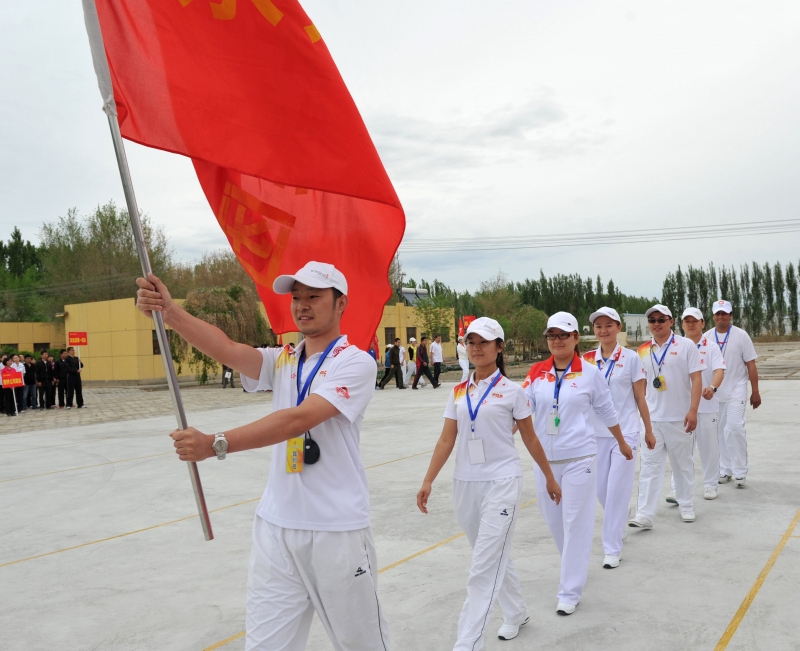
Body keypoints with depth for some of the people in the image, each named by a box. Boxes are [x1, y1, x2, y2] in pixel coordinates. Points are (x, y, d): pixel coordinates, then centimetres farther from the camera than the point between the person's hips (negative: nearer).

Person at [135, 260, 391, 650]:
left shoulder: (356, 362, -9)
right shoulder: (282, 361, 8)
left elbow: (299, 419, -22)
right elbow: (227, 350, -11)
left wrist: (217, 444, -31)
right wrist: (170, 313, -28)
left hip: (336, 531, -4)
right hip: (276, 527, 5)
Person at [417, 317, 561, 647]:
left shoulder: (511, 391, -5)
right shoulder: (458, 392, 6)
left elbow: (530, 439, 3)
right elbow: (446, 440, 5)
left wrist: (550, 478, 10)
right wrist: (428, 481, -2)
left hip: (501, 483, -5)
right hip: (465, 484, 5)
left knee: (484, 567, -7)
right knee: (495, 557, 19)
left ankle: (466, 643, -3)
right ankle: (516, 612, 40)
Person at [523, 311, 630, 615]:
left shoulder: (590, 373, -5)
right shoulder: (536, 373, 0)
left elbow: (607, 412, 7)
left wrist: (623, 443, 18)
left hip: (578, 457, -3)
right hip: (545, 458, 3)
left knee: (576, 522, 1)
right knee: (554, 519, 16)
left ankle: (570, 592, 13)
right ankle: (574, 566, 43)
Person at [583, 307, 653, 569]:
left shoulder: (631, 358, -4)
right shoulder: (587, 359, 3)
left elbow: (640, 397, 1)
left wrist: (649, 431, 5)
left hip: (625, 432, -3)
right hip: (596, 432, 3)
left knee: (617, 490, -5)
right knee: (601, 488, 12)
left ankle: (612, 548, 7)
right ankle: (619, 525, 42)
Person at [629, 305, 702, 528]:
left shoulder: (685, 345, -3)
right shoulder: (643, 350, 7)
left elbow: (696, 379, -7)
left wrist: (693, 410, -15)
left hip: (680, 418, -2)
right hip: (651, 418, 3)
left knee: (683, 464, 12)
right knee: (649, 467, -1)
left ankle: (686, 507, 29)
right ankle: (644, 515, -1)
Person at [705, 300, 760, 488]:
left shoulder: (741, 335, -4)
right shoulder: (707, 337, 4)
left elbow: (751, 364, -3)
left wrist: (755, 392, -6)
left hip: (736, 391, -3)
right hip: (714, 393, 3)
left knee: (734, 428, -14)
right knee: (720, 431, 8)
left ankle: (740, 472, -4)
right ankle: (725, 470, 19)